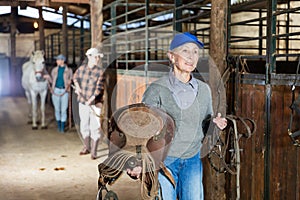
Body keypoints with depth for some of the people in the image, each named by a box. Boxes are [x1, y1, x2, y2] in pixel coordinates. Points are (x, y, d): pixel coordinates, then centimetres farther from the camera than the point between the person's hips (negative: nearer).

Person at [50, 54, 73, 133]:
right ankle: (58, 125, 23)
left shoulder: (69, 70, 0)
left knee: (64, 109, -2)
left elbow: (70, 80, 6)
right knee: (57, 109, 9)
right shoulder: (55, 70, 6)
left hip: (64, 91, -2)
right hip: (56, 90, 2)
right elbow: (52, 79, 14)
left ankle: (62, 127, 6)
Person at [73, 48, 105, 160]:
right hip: (82, 103, 4)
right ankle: (86, 148, 31)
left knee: (95, 127, -4)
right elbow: (75, 77, 24)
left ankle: (94, 152, 4)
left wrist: (91, 99, -26)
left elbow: (99, 88, -16)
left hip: (95, 104, -4)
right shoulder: (81, 68, 2)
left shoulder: (100, 72, -9)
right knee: (84, 126, 15)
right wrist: (77, 86, 8)